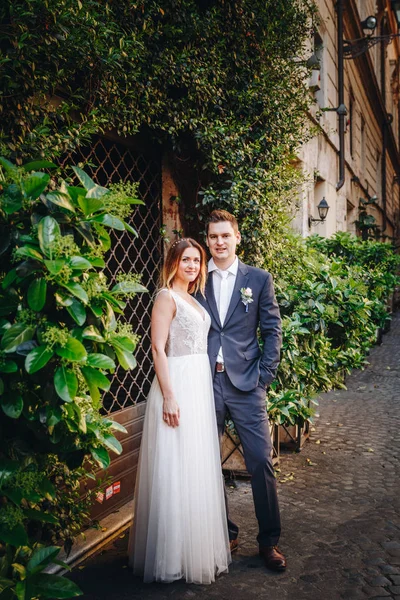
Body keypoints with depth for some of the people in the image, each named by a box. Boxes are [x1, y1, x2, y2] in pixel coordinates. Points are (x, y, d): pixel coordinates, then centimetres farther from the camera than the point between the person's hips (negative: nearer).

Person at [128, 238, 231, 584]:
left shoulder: (194, 299, 15)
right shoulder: (167, 297, -9)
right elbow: (158, 348, -16)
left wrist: (203, 388, 11)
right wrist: (169, 396, -21)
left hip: (201, 386, 9)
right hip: (178, 386, -9)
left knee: (199, 468, 16)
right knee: (177, 470, 0)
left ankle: (200, 547, 31)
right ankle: (176, 556, 15)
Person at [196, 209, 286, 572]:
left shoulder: (259, 279, 5)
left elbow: (272, 329, 4)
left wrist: (265, 375, -3)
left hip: (246, 383, -1)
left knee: (261, 461, 0)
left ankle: (269, 540, 18)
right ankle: (224, 533, 29)